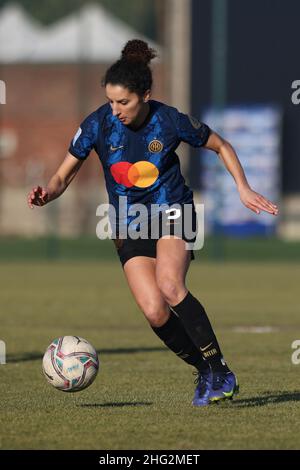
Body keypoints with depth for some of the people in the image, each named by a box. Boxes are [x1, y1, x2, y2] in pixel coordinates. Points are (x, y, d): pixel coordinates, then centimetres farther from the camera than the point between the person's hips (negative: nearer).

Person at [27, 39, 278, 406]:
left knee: (170, 286, -30)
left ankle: (220, 371, -20)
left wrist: (243, 189, -5)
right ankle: (206, 373, 7)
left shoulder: (170, 121, -15)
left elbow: (221, 147, 3)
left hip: (172, 213, -2)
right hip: (129, 226, 2)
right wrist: (47, 194, -24)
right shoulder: (98, 125, -12)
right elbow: (64, 175, -3)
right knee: (154, 312, -16)